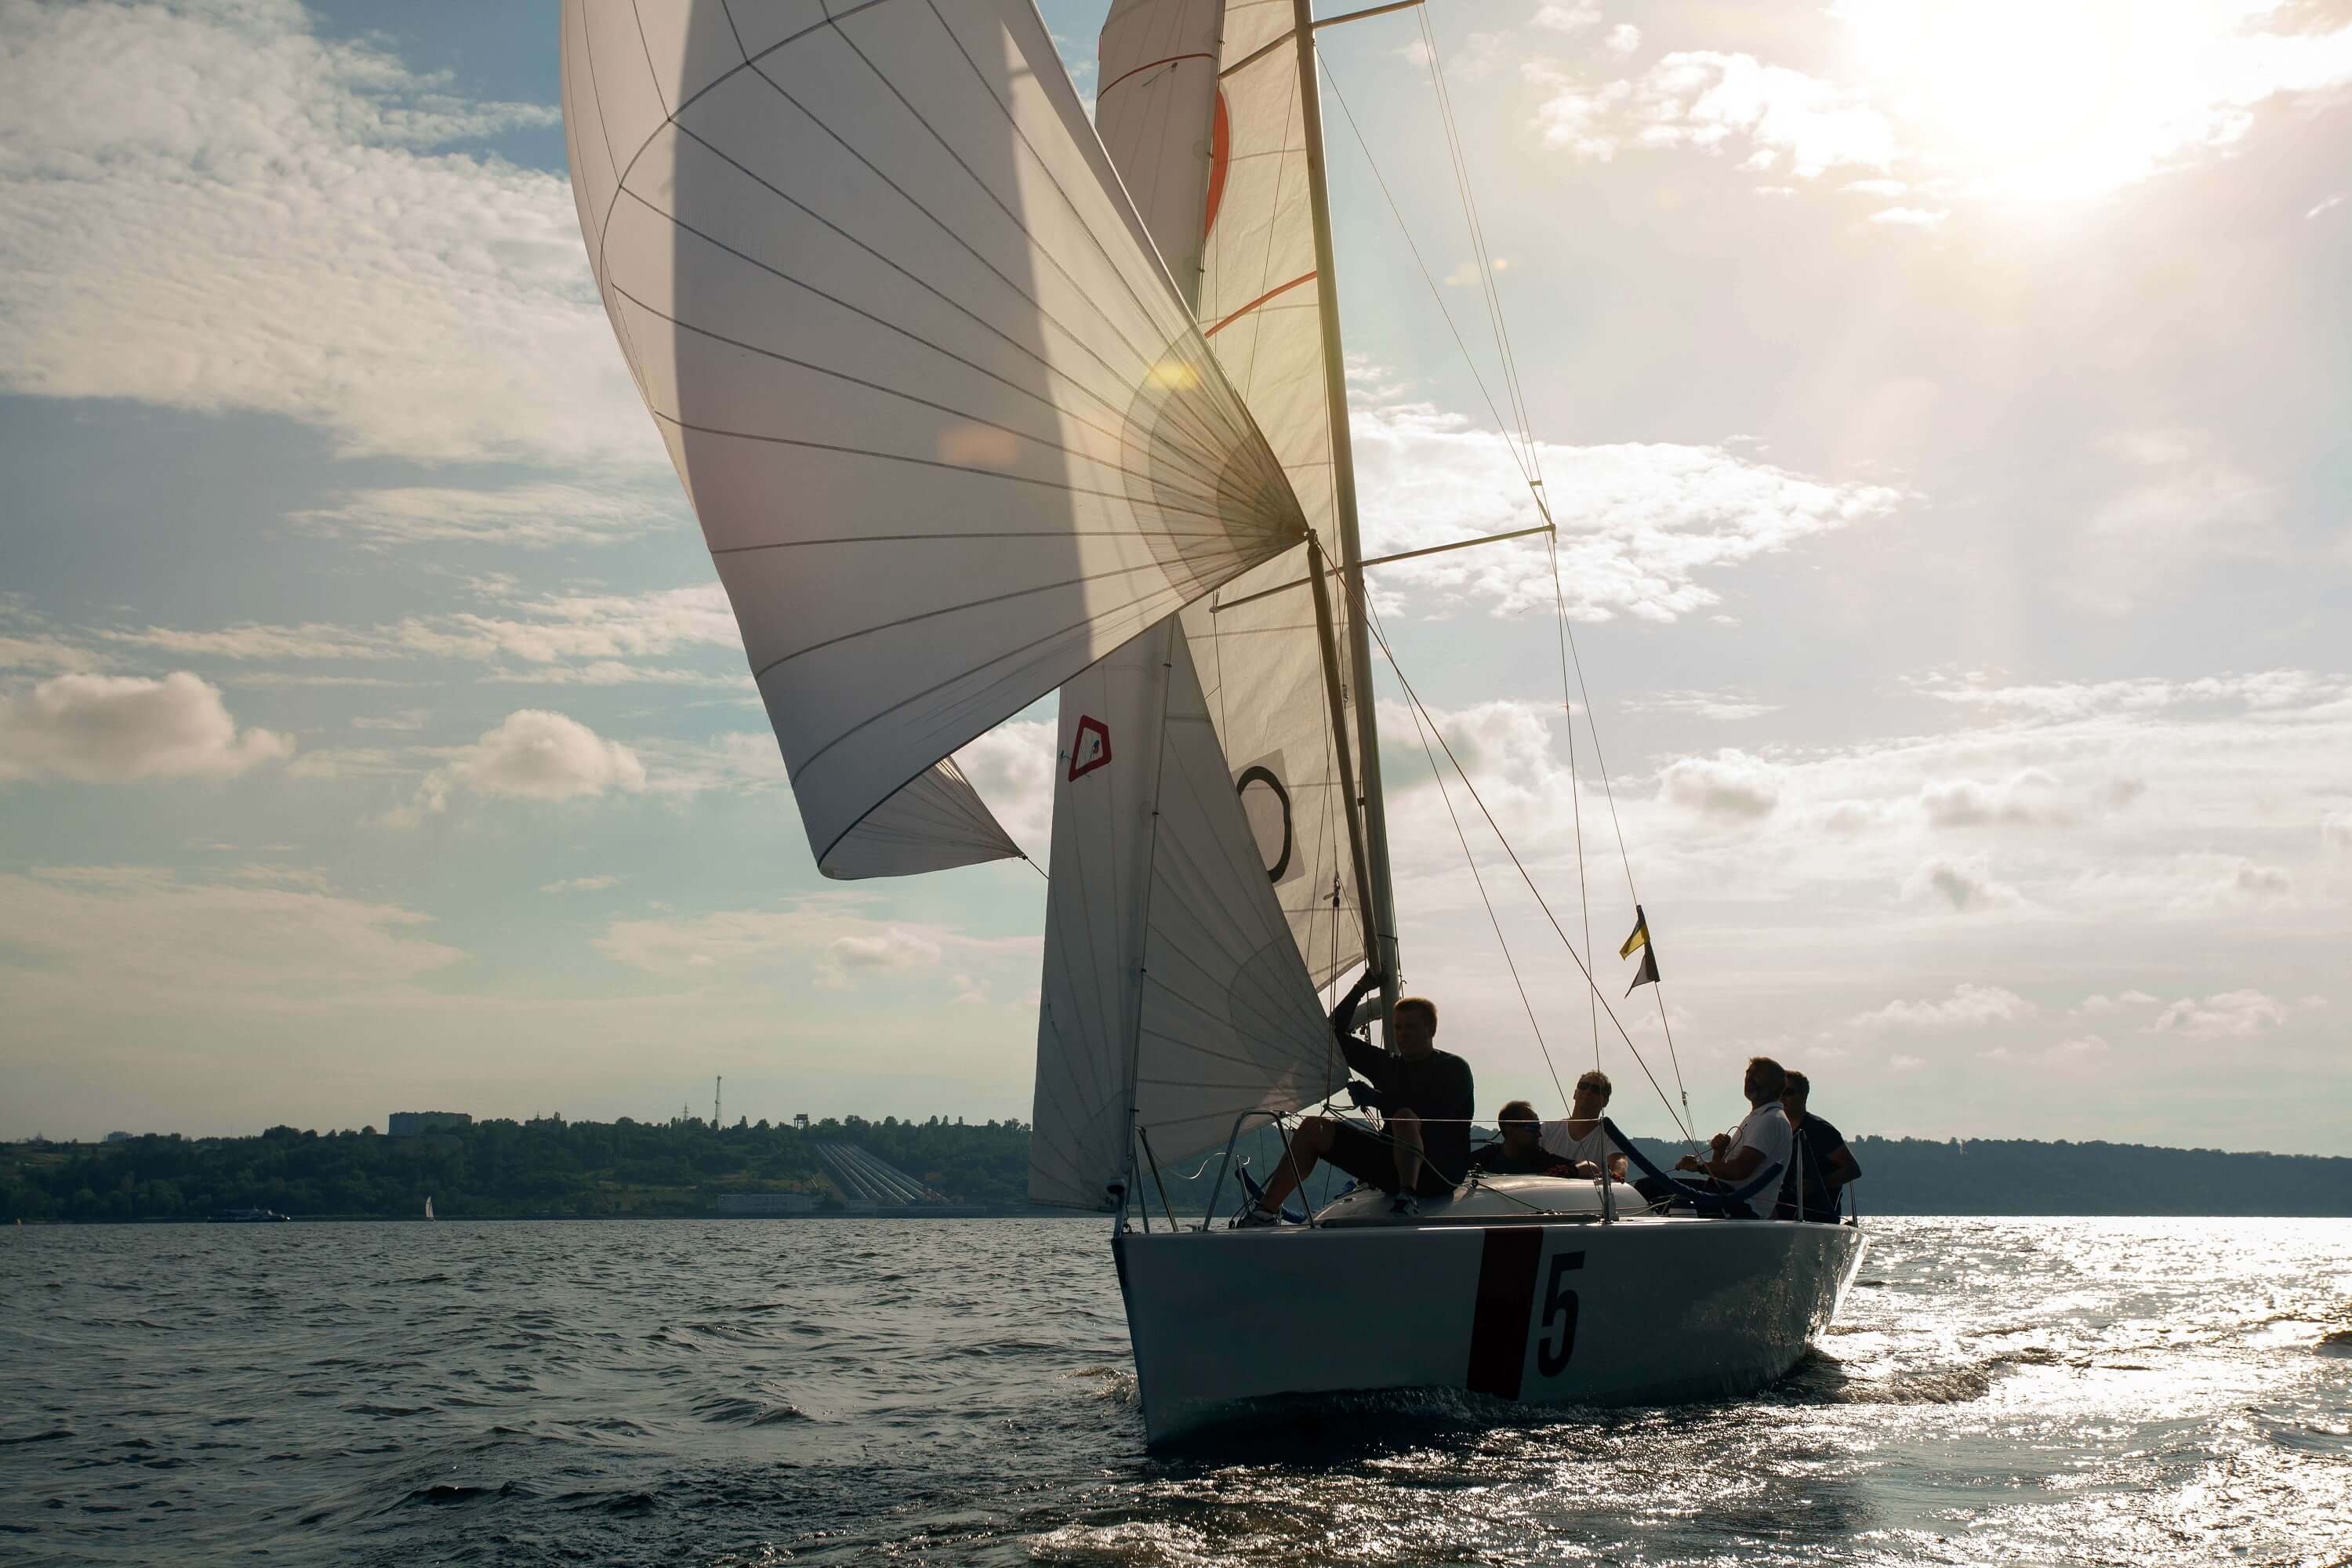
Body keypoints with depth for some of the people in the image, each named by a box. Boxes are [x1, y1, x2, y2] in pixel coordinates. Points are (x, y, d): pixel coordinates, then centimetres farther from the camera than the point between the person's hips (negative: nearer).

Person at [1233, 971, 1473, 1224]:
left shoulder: (1454, 1069, -1)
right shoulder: (1388, 1065, 17)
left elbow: (1435, 1112, -20)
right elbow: (1337, 1033, 18)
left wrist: (1375, 1098, -16)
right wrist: (1361, 989, 8)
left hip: (1440, 1172, -6)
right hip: (1392, 1164, 6)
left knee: (1405, 1117, -37)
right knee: (1314, 1128, -4)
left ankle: (1407, 1199, -45)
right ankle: (1266, 1211, -11)